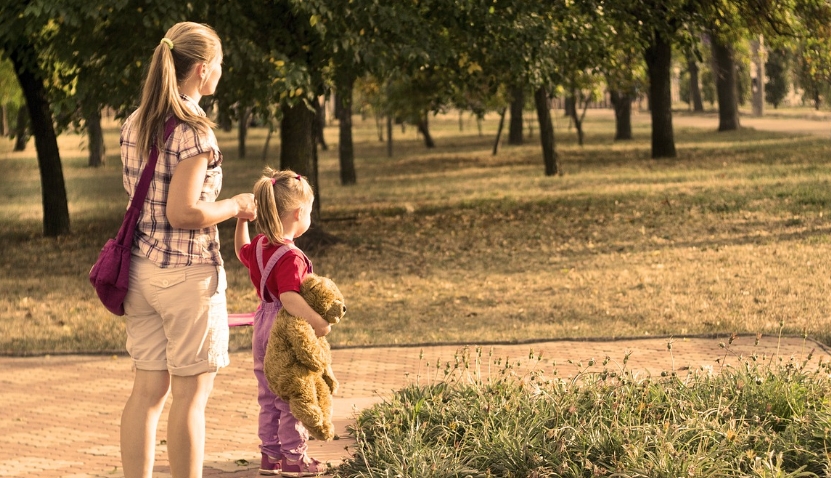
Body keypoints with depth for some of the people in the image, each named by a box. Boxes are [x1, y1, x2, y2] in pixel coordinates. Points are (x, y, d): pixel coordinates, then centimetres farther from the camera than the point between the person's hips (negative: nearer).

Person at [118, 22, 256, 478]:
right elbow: (183, 213, -20)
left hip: (141, 267, 7)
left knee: (147, 390, 10)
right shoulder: (194, 130, -15)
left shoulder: (133, 125, 9)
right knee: (190, 395, 1)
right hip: (187, 271, -7)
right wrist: (235, 207, -5)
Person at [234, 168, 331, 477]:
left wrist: (242, 220, 24)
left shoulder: (258, 246, 1)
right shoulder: (290, 257, -25)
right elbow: (289, 297, -37)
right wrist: (317, 321, -41)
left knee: (269, 396, 17)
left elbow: (241, 251, 25)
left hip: (264, 329, 9)